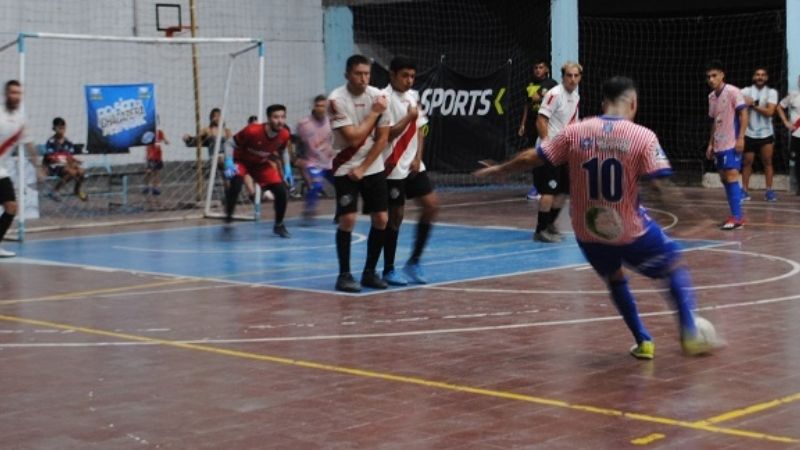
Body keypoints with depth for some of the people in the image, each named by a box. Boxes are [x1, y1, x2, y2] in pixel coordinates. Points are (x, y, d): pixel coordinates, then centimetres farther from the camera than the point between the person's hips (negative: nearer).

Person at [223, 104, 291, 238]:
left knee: (282, 192, -6)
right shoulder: (252, 131, -33)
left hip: (262, 164, 4)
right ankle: (228, 217, -18)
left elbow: (280, 151, 7)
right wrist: (229, 163, -32)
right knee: (236, 181, -36)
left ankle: (279, 225, 18)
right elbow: (229, 143, -20)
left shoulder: (284, 135, -19)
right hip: (241, 161, -4)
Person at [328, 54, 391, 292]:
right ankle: (344, 274, 1)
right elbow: (353, 138, -20)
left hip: (373, 167, 4)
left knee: (381, 219, 0)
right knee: (347, 219, -11)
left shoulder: (378, 96, -4)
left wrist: (363, 168, -8)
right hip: (345, 169, -4)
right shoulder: (337, 99, -15)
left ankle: (369, 272, 14)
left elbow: (382, 138, -2)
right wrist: (374, 112, -15)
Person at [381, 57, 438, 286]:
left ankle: (414, 261, 11)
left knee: (431, 205, 0)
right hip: (394, 168, -7)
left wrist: (418, 158, 2)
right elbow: (386, 135, -19)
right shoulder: (385, 98, -14)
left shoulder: (413, 96, 10)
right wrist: (409, 117, -14)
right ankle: (388, 270, 12)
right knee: (395, 216, -1)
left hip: (413, 165, 7)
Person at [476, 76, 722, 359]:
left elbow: (531, 158, 3)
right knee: (675, 266, 20)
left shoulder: (575, 133, -4)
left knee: (614, 278, 30)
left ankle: (643, 342, 29)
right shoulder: (643, 136, -12)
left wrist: (499, 169, 18)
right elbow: (659, 185, -16)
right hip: (630, 232, -3)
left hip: (588, 232, 3)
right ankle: (690, 335, 13)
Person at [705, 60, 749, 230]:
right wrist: (711, 144, 18)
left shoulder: (733, 92, -10)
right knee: (724, 179, 8)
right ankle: (735, 216, 14)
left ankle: (737, 217, -12)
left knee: (731, 177, -12)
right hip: (719, 145, 8)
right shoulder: (711, 96, 12)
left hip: (732, 144, -8)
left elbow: (743, 114, -12)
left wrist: (740, 138, -19)